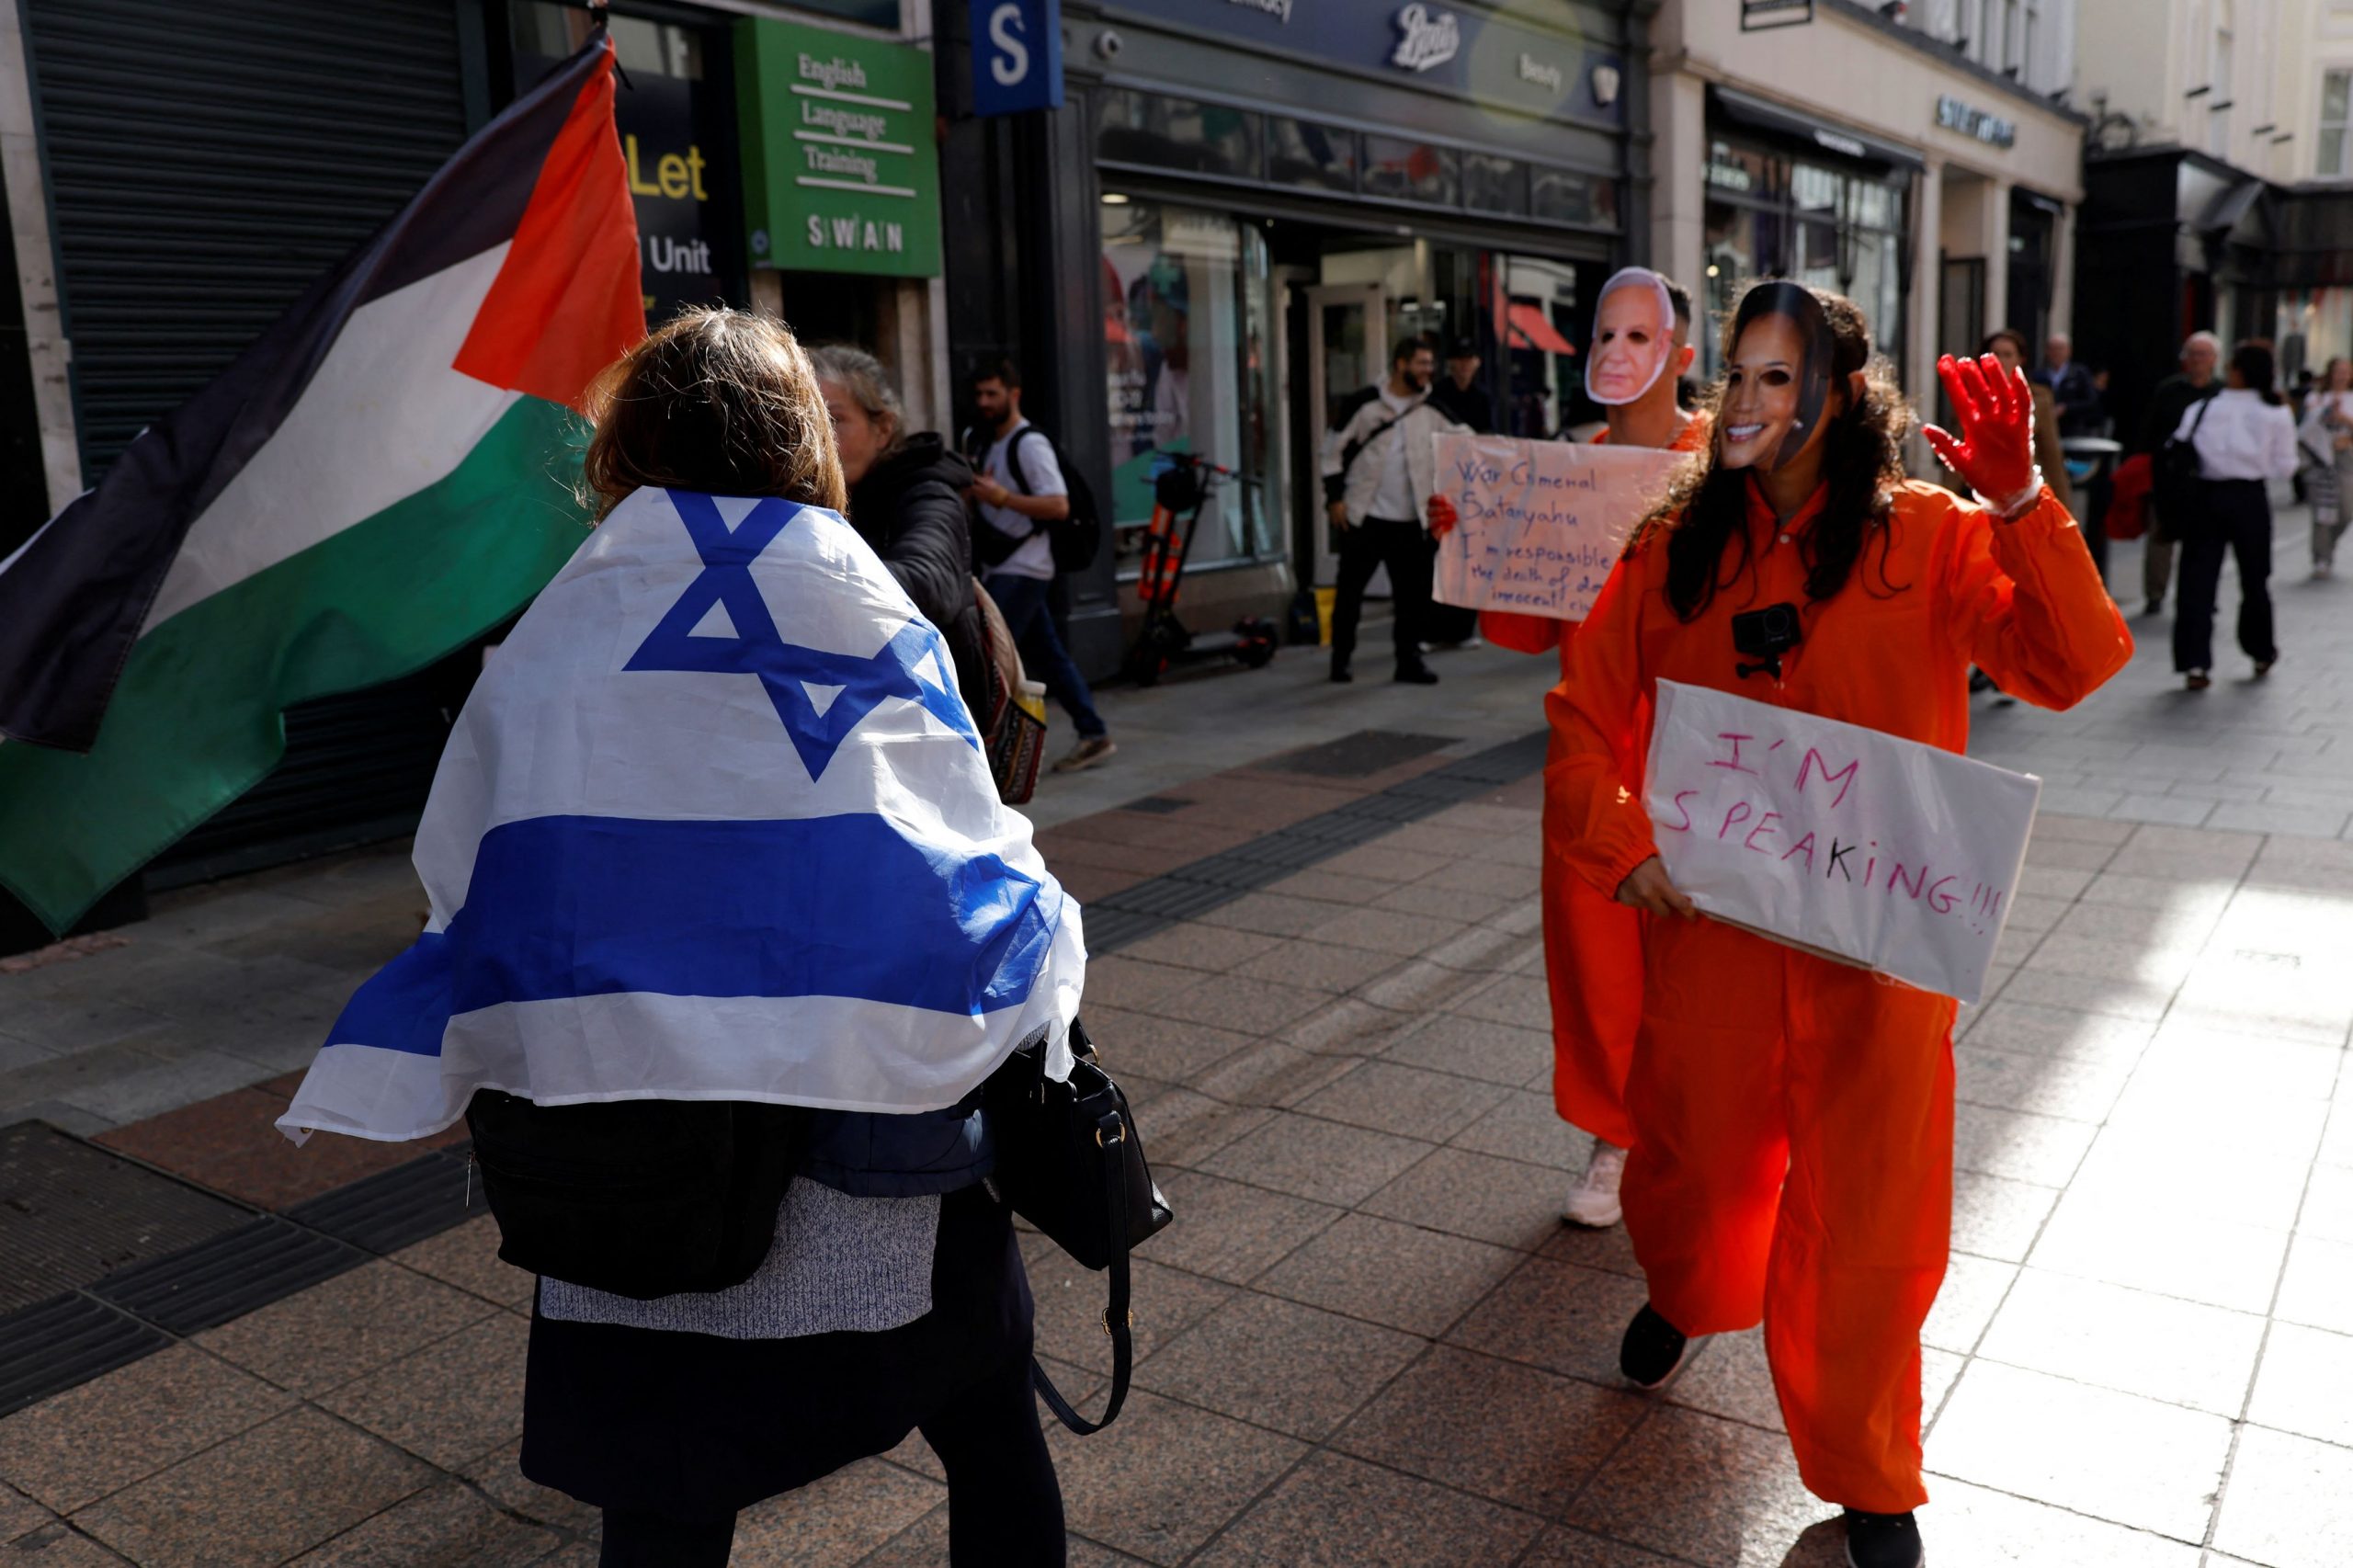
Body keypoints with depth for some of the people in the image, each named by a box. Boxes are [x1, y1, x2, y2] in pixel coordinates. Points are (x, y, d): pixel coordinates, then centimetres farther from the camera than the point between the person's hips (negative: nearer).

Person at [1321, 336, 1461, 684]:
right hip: (1363, 517, -3)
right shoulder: (1364, 403, -5)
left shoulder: (1432, 410, 4)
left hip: (1410, 521, 3)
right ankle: (1341, 658, 19)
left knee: (1413, 594, 3)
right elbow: (1334, 448, -1)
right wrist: (1334, 497, -5)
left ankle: (1409, 660, 13)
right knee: (1350, 590, 5)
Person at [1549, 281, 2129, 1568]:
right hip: (1707, 921, 2)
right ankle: (1683, 1294, 54)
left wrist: (2018, 508, -25)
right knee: (1696, 1148, 17)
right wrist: (1618, 843, -10)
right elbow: (1584, 714, 4)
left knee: (1863, 1198, 7)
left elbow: (2074, 665, -15)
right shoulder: (1676, 545, 2)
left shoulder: (1928, 536, -4)